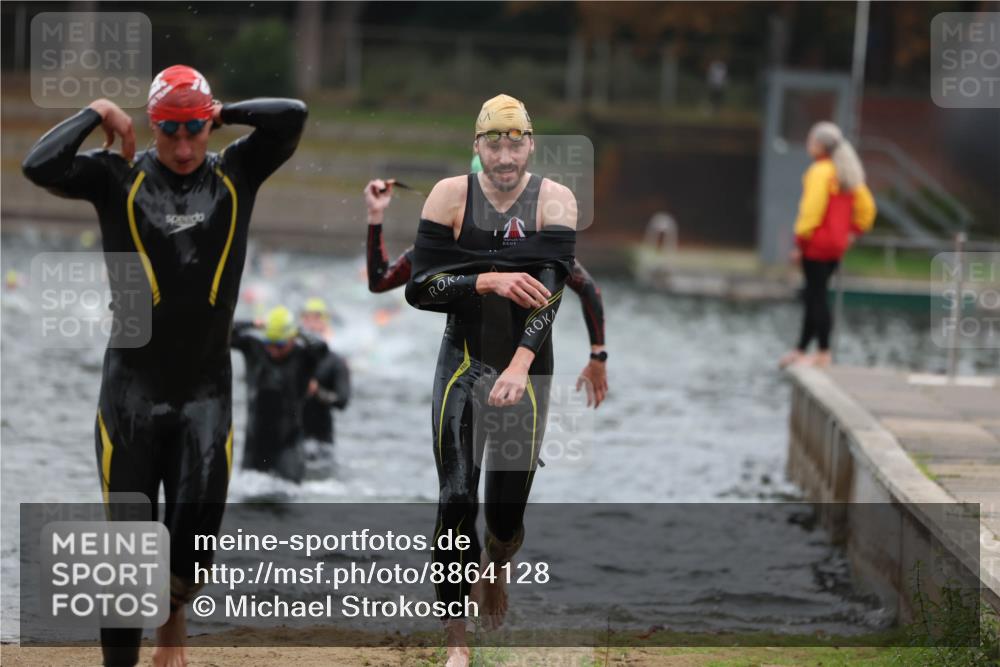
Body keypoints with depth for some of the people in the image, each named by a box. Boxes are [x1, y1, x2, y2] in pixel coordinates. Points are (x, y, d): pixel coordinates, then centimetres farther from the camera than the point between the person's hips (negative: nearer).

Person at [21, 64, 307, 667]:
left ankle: (174, 615, 27)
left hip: (207, 386, 1)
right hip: (133, 385, -1)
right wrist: (97, 114, -6)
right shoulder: (118, 177, -1)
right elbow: (40, 166, -16)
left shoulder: (235, 175, 5)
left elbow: (292, 115, -6)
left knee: (199, 521, -2)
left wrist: (223, 115, 0)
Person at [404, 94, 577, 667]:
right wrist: (489, 281, -22)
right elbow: (419, 287, -7)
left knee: (509, 509, 4)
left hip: (527, 368, 0)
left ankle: (495, 572, 41)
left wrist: (521, 365, -33)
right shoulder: (451, 196, -5)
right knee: (457, 501, -8)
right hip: (464, 363, 0)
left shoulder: (554, 200, -7)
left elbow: (551, 287, -20)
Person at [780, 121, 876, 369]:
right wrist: (853, 231, 18)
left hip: (817, 244, -9)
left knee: (816, 297, -3)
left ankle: (823, 353, -1)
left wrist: (801, 238, -16)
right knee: (814, 296, 14)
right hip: (837, 245, 9)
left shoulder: (820, 172, -16)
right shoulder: (848, 174, 11)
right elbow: (866, 207, 16)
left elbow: (813, 209, -21)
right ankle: (801, 350, 19)